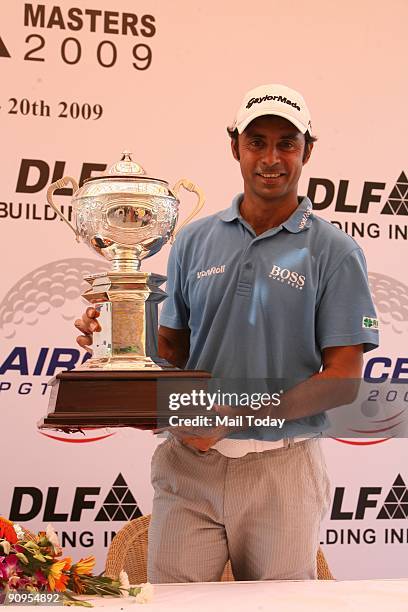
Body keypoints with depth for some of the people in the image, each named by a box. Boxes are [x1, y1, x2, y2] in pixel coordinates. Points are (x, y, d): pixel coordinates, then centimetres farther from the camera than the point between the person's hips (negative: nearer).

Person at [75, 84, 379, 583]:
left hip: (281, 468, -1)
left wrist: (233, 416, -17)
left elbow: (342, 378, -7)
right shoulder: (195, 241, 8)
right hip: (189, 464, 2)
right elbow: (172, 349, 14)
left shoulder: (334, 252, -2)